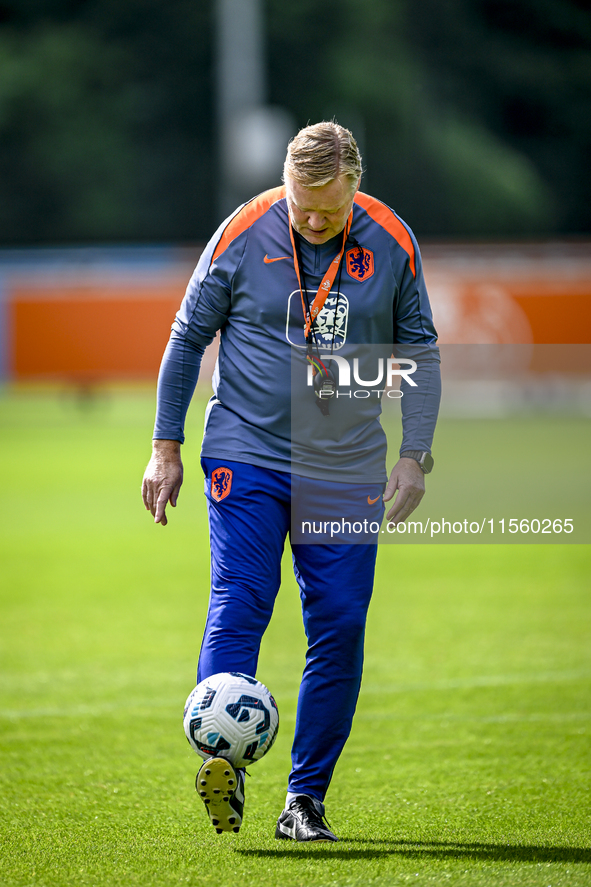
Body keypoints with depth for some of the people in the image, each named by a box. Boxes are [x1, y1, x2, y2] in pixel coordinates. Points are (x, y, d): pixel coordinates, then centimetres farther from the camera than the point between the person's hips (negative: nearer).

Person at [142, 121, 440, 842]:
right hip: (245, 455, -2)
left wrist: (414, 456, 0)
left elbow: (419, 352, 9)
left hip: (347, 471, 2)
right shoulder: (244, 234, -6)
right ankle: (222, 763, -28)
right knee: (238, 601, -17)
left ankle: (305, 798, 6)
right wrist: (165, 447, 2)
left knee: (340, 626, -2)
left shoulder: (391, 244, -2)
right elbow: (187, 338, 4)